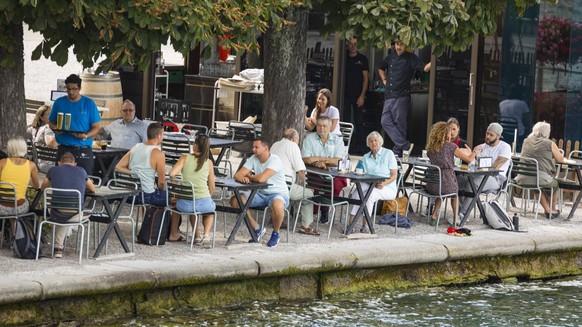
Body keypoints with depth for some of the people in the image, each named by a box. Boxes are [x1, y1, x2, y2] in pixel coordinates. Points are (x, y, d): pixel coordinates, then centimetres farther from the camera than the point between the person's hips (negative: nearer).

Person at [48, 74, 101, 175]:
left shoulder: (89, 104, 3)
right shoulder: (59, 102, 9)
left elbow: (96, 128, 3)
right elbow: (51, 122, 18)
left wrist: (85, 136, -17)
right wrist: (55, 128, -7)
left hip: (83, 150, -2)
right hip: (64, 149, 2)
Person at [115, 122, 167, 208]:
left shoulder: (135, 148, 5)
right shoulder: (158, 154, -14)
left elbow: (118, 167, 4)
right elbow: (161, 181, -11)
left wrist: (133, 174, 4)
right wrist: (159, 190, 10)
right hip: (147, 196, -7)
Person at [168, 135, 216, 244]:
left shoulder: (185, 158, -2)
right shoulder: (208, 162, 2)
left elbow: (172, 174, -14)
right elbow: (212, 188, 6)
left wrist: (178, 173, 9)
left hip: (185, 203, 0)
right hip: (204, 202, 0)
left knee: (176, 202, 37)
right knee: (210, 210, 37)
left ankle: (173, 234, 37)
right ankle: (206, 233, 13)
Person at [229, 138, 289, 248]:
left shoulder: (275, 160, -20)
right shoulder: (254, 159, 2)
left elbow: (261, 179, -31)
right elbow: (238, 175, -4)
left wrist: (249, 176, -10)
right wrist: (243, 178, -30)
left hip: (278, 194, -7)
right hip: (261, 194, 7)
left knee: (277, 205, -42)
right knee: (234, 201, -9)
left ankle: (275, 233, -11)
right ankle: (257, 229, 6)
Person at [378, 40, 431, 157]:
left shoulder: (410, 58, -2)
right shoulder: (390, 57, 14)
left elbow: (424, 68, -15)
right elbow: (381, 68, 33)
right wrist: (384, 80, 19)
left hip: (402, 97, -6)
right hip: (389, 96, 6)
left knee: (400, 125, -4)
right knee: (386, 121, -6)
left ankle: (398, 152, 1)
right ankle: (405, 145, -10)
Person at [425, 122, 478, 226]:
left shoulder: (430, 147, 9)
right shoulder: (450, 146, -6)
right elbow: (468, 159, -2)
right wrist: (474, 151, 21)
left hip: (432, 185, 3)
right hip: (447, 183, -3)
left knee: (440, 190, 38)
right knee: (454, 190, 32)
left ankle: (434, 215, 25)